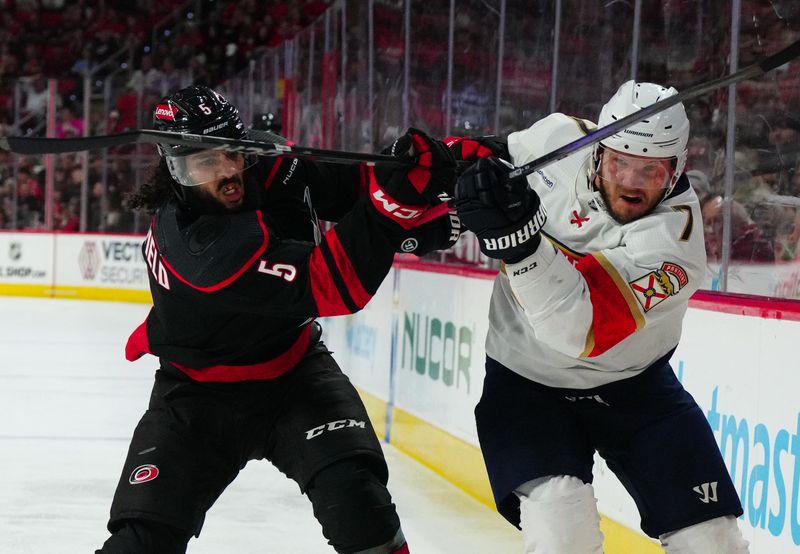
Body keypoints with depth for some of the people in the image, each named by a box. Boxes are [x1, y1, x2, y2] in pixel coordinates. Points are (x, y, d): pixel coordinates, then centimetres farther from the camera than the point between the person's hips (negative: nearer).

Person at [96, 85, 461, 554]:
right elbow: (329, 286, -40)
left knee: (353, 488, -20)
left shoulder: (273, 173, -16)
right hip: (201, 388, -4)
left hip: (294, 367, 4)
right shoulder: (192, 245, -34)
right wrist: (392, 198, -50)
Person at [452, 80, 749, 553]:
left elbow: (577, 328, -41)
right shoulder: (558, 138, -17)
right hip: (525, 377, 1)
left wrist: (519, 238, -53)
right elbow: (491, 158, 9)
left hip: (631, 384, 0)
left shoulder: (674, 242, -28)